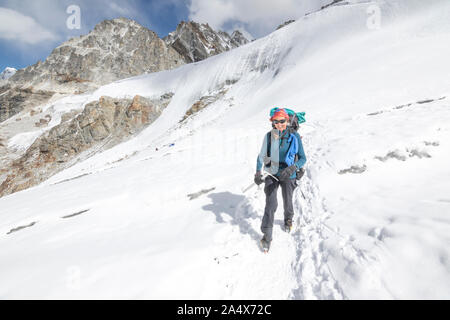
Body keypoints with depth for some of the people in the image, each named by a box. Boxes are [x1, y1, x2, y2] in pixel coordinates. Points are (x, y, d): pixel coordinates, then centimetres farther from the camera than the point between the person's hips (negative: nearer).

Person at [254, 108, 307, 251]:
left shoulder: (294, 137, -14)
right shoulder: (268, 136, -10)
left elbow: (303, 158, -11)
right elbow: (261, 156, -1)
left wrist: (293, 168, -30)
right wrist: (258, 172, -14)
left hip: (288, 175, 0)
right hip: (272, 174, 0)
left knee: (287, 202, 18)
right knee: (270, 204, -5)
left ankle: (288, 219, 52)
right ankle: (267, 235, 9)